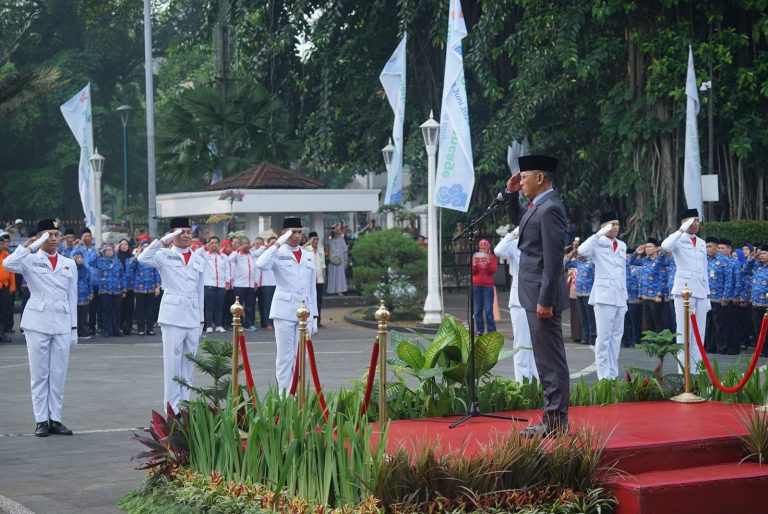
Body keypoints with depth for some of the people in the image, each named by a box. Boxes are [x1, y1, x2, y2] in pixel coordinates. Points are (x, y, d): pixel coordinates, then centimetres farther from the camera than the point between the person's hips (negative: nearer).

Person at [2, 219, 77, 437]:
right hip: (37, 323, -3)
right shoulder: (31, 260, 1)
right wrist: (29, 245, -18)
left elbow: (72, 298, 12)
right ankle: (41, 420, 6)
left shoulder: (69, 264, 12)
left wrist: (74, 327, 8)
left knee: (59, 374, 4)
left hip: (62, 324, 3)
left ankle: (55, 419, 11)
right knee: (39, 374, 1)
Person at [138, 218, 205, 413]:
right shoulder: (165, 256, 0)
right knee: (172, 361, -4)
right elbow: (143, 258, -19)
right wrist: (162, 240, -19)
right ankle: (172, 407, 1)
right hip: (173, 314, -5)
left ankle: (185, 404, 15)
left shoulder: (198, 260, 13)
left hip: (193, 315, 5)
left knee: (189, 362, 8)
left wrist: (201, 318, 14)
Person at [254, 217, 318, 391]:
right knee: (285, 357, -2)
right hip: (284, 310, -5)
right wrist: (278, 244, -20)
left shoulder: (309, 256, 15)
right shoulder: (278, 254, 0)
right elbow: (260, 264, -23)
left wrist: (314, 315, 15)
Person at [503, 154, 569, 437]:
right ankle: (553, 417, 21)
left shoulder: (550, 208, -17)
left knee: (551, 360, -5)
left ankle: (556, 421, -1)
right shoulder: (538, 206, 13)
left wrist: (545, 300, -23)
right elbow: (517, 220, 34)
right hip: (535, 295, 11)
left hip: (543, 296, -11)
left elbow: (553, 258, -22)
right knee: (546, 359, 14)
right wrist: (510, 193, 17)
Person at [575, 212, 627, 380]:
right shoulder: (598, 243, -2)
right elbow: (582, 250, -23)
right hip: (604, 295, -7)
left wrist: (625, 295, 18)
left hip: (620, 296, 7)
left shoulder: (622, 245, 18)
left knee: (616, 336, 8)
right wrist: (599, 234, -23)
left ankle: (613, 375, 13)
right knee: (604, 337, -8)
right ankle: (604, 377, -6)